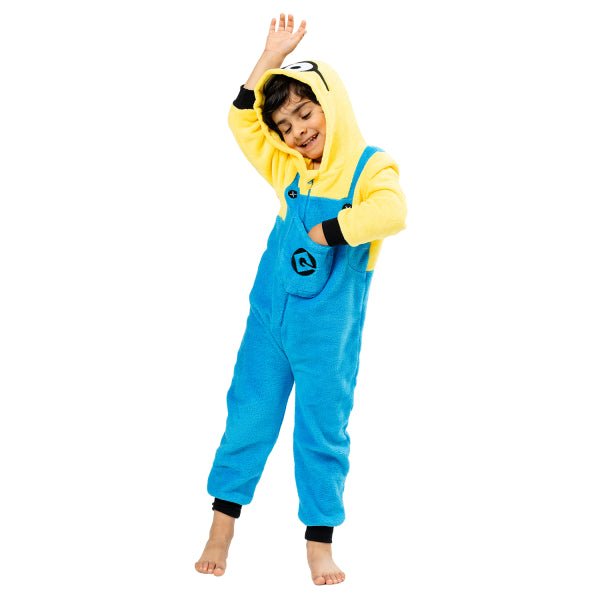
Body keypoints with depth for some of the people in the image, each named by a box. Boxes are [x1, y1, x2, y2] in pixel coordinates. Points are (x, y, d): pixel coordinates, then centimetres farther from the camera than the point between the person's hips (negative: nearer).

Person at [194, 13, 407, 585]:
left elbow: (390, 214, -29)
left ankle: (319, 544, 14)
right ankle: (221, 529, 19)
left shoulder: (370, 166, -9)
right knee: (248, 418, 8)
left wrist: (325, 231, -20)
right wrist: (272, 55, 6)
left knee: (322, 431, 4)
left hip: (328, 330, -4)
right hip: (270, 318, 5)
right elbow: (243, 120, 10)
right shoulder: (289, 170, 8)